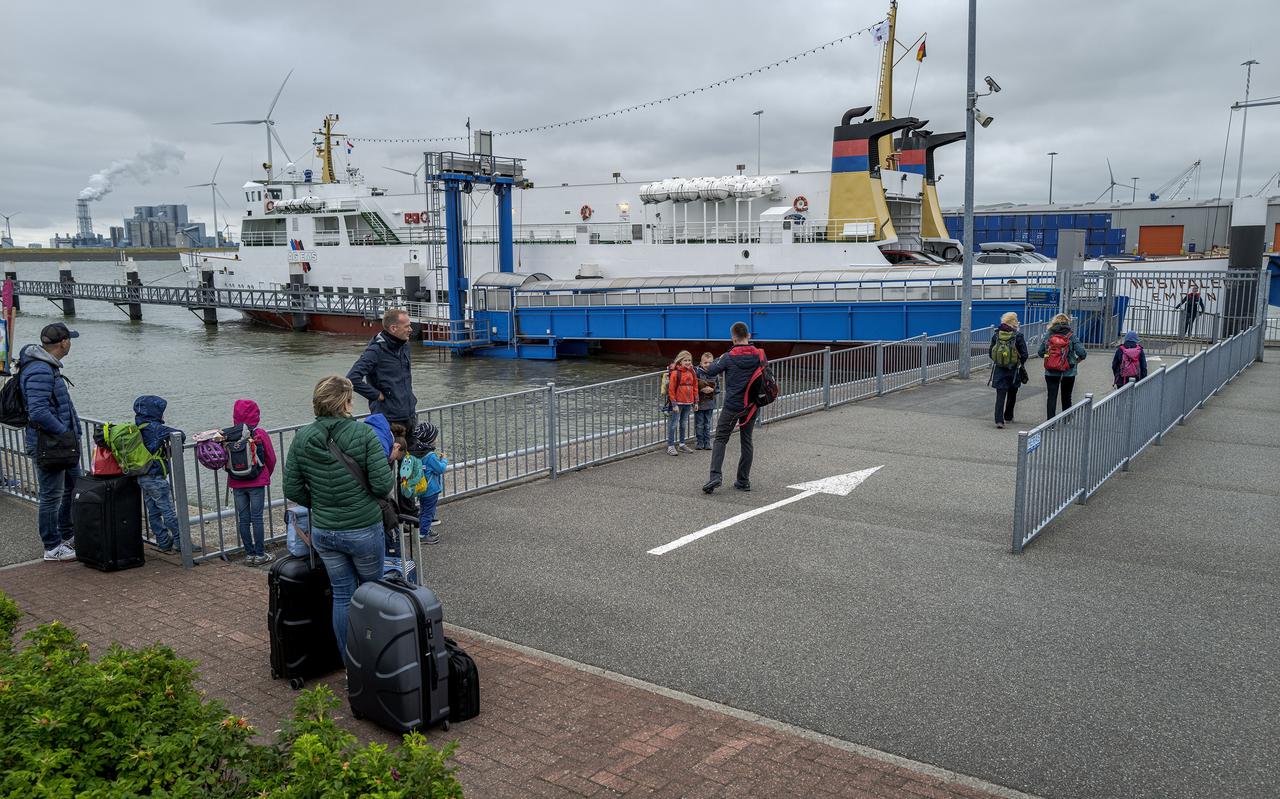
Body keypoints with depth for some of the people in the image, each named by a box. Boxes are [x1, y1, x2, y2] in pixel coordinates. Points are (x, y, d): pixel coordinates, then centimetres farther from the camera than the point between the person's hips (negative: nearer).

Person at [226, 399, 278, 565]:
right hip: (257, 482, -2)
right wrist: (267, 475, 17)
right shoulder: (260, 434, -10)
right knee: (257, 518, 3)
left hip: (236, 483, 2)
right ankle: (259, 554, 7)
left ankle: (249, 554, 15)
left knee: (243, 518, 10)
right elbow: (271, 458, -1)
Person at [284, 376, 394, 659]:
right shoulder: (364, 434, -16)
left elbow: (292, 490, -1)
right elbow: (383, 484, -18)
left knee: (342, 595, 15)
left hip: (323, 532, 3)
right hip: (364, 530, -3)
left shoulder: (302, 438, -3)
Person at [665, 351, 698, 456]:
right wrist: (674, 404, -13)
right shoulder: (675, 373, -12)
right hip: (678, 403, -6)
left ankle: (682, 444, 25)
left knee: (684, 424, 15)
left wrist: (696, 402, 12)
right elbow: (671, 389, -11)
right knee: (674, 424, -2)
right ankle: (670, 446, 2)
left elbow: (695, 387, 15)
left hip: (688, 403, 6)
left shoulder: (692, 373, 7)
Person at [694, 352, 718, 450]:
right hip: (699, 402, -2)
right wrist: (701, 390, -22)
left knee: (708, 424, 11)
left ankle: (707, 442, 20)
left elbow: (718, 388, 4)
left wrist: (712, 390, -11)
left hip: (710, 403, 2)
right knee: (699, 424, 6)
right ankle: (700, 442, 16)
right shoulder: (697, 372, -9)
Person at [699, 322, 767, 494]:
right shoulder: (759, 355, -2)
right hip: (752, 405, 4)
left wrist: (718, 360, 14)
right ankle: (743, 481, 14)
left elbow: (709, 373, -4)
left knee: (720, 439, 3)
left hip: (732, 405, -3)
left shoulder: (729, 357, -11)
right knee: (746, 441, 13)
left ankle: (715, 475, -13)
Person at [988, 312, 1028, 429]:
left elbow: (991, 352, 4)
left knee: (1000, 395, 1)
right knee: (1012, 395, 18)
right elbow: (1024, 354, -9)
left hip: (999, 370, 1)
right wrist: (1020, 363, 10)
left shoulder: (996, 335, -1)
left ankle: (999, 420, -12)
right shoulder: (1018, 336, -11)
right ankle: (1008, 417, 31)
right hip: (1013, 370, -1)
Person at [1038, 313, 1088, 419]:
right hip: (1068, 373, -1)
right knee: (1066, 398, 13)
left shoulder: (1048, 336, -1)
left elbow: (1041, 353, 4)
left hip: (1050, 373, 1)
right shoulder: (1071, 337, -7)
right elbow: (1082, 353, -14)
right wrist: (1077, 360, 6)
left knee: (1051, 397, 4)